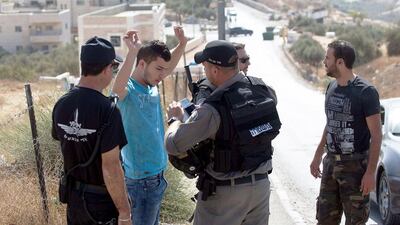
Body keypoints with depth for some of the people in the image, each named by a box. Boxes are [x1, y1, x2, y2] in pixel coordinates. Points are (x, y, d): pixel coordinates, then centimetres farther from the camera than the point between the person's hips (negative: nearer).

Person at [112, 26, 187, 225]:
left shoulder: (152, 86, 5)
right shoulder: (127, 90, -18)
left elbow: (169, 66, 22)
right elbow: (117, 87, -42)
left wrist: (182, 44, 6)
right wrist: (132, 52, -49)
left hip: (157, 172, 8)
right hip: (141, 178, -8)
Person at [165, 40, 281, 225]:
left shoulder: (213, 109, -25)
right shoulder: (263, 89, -6)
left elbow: (173, 146, -20)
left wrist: (175, 119, 1)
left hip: (226, 193, -6)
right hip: (261, 185, 6)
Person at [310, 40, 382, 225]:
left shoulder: (366, 92, -14)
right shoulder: (332, 87, 8)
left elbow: (376, 135, -13)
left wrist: (370, 172, -18)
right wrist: (318, 156, 20)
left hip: (355, 166, -7)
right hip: (331, 163, 7)